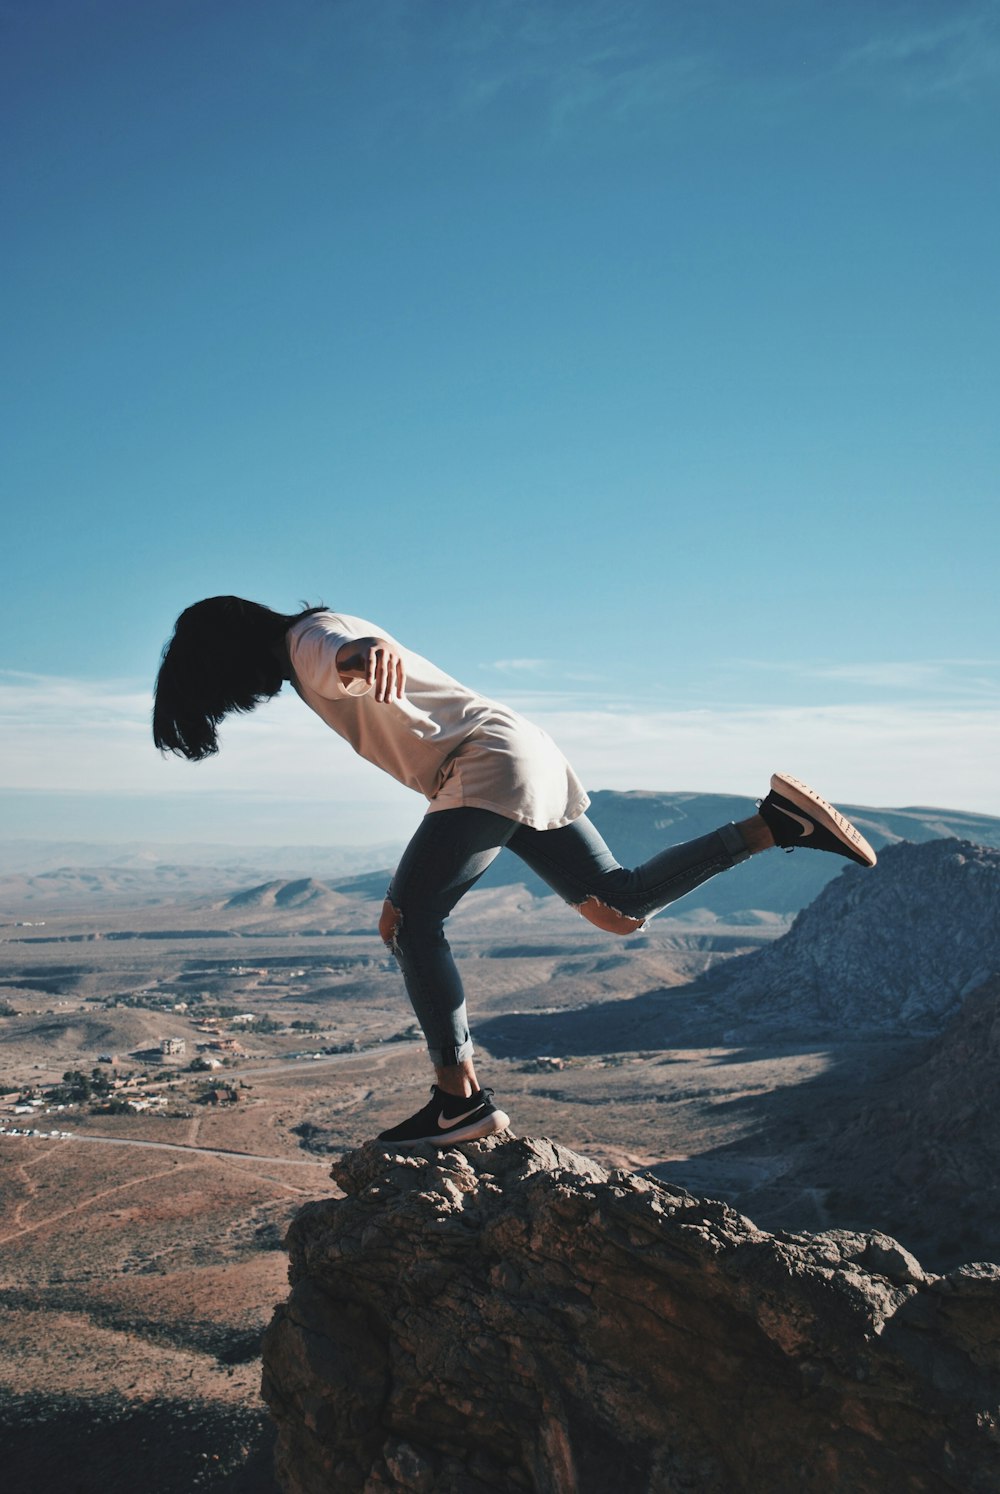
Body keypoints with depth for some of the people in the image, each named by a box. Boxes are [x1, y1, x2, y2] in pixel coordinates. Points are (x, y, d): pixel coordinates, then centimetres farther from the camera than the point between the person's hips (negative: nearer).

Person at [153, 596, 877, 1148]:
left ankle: (462, 1099, -10)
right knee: (620, 907, 9)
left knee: (413, 921, -13)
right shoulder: (318, 651, 22)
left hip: (492, 758, -10)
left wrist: (364, 652, -61)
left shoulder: (309, 640, -8)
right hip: (523, 762, 10)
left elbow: (346, 653, -35)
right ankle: (775, 823, 8)